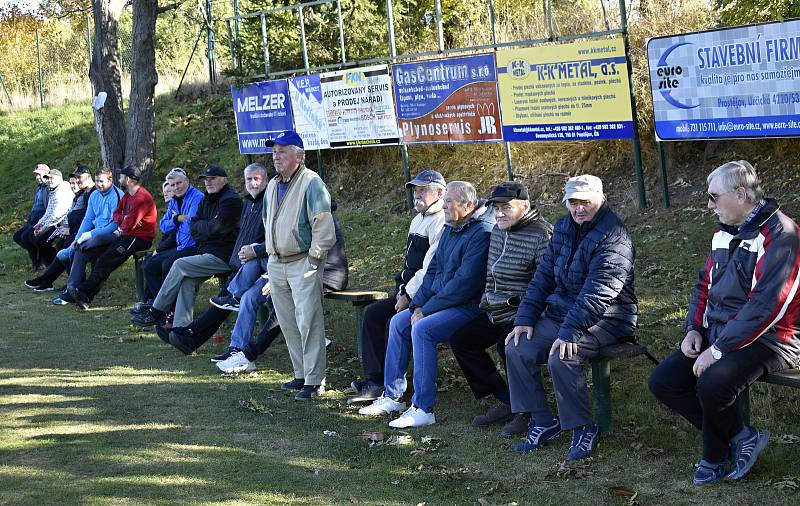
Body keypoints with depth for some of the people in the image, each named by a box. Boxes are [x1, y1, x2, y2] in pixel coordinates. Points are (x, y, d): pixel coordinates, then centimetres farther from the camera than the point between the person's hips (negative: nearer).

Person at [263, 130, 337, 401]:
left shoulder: (311, 183, -11)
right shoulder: (273, 186, 15)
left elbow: (323, 226, -15)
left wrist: (314, 259, -16)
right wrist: (271, 254, 19)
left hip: (303, 263, -8)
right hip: (276, 264, 9)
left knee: (308, 321, -10)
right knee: (288, 322, 12)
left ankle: (314, 381, -8)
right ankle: (301, 374, 22)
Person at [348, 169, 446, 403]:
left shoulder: (440, 222, -15)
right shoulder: (418, 220, 18)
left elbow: (431, 269, -22)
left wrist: (409, 295, -18)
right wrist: (402, 290, 8)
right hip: (409, 291, 10)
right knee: (373, 313, 1)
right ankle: (374, 379, -2)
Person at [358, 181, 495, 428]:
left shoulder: (482, 233, -19)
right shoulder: (451, 229, 13)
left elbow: (465, 282, -24)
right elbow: (434, 270, 16)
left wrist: (427, 309, -18)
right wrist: (419, 305, 1)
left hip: (469, 306, -10)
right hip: (440, 302, 10)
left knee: (422, 329, -27)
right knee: (398, 322, 6)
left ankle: (422, 409, -23)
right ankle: (392, 396, 12)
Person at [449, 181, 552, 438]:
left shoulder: (541, 235, -17)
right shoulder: (498, 231, 12)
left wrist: (512, 301, -22)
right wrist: (489, 298, 16)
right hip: (497, 313, 10)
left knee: (507, 346, -33)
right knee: (460, 340, 8)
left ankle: (526, 411, -10)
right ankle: (504, 401, 10)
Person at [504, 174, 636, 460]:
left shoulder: (613, 237, -18)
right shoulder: (564, 228, 9)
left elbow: (597, 294, -26)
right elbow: (543, 276, 12)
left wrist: (570, 332, -31)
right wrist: (525, 318, 2)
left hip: (604, 319, -8)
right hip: (561, 312, 8)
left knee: (561, 358, -31)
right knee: (517, 349, -9)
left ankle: (583, 429, -12)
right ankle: (542, 422, 1)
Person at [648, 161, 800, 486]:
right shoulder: (725, 232, 12)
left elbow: (766, 306, -24)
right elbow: (705, 285, 21)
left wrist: (718, 350, -23)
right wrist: (693, 328, 3)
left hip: (767, 339, -9)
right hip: (717, 333, 9)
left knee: (712, 383, -33)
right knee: (662, 382, -5)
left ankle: (715, 458, -2)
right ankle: (742, 438, 2)